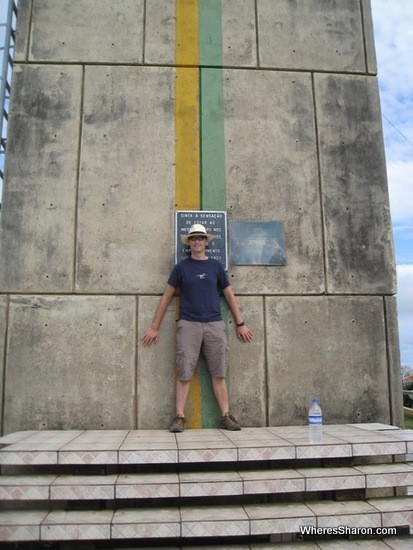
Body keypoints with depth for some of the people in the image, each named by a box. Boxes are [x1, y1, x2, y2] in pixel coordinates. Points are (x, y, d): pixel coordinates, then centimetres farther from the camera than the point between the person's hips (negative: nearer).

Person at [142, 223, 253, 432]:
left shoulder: (216, 266, 10)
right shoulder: (181, 267, 7)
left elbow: (229, 295, 15)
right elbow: (167, 296, 8)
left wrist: (240, 324, 12)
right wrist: (154, 327, 7)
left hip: (214, 324, 1)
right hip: (188, 325, -1)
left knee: (218, 374, 3)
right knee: (184, 374, -3)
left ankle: (226, 416, 8)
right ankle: (179, 417, 4)